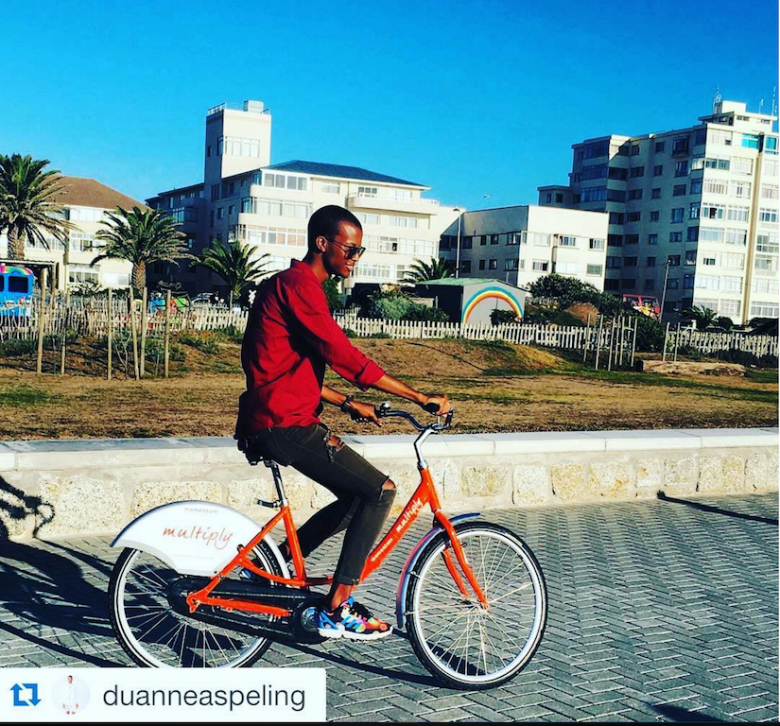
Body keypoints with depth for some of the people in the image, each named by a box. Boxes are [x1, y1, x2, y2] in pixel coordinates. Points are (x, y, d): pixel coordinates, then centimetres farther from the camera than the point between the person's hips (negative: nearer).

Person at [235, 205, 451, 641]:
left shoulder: (293, 286, 19)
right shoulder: (299, 285, -13)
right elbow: (346, 357, -20)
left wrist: (347, 404, 16)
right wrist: (421, 398, -18)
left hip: (274, 422, 10)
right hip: (283, 425, -10)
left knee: (358, 496, 15)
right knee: (380, 490, -11)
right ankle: (337, 611, -5)